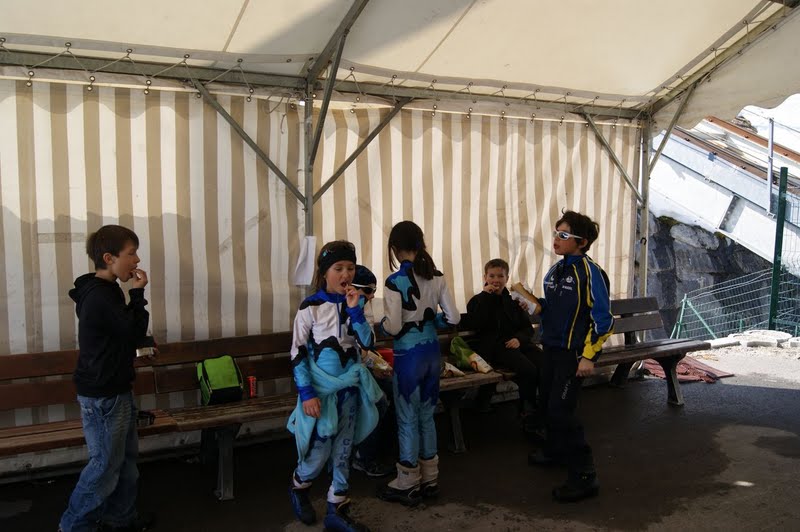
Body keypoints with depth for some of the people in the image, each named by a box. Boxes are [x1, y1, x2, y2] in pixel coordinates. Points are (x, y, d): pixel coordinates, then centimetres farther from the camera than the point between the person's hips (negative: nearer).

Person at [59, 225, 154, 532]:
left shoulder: (104, 291, 10)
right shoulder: (101, 296, -24)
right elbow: (135, 332, -20)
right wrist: (137, 293, -16)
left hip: (115, 389, 10)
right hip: (103, 396, -10)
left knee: (126, 457, 18)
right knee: (106, 464, 3)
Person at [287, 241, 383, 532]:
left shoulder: (353, 303, 2)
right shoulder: (311, 307, -12)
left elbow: (367, 342, -5)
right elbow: (298, 353, -11)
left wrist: (355, 310, -17)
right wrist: (306, 393, -16)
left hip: (349, 386, 5)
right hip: (322, 388, -5)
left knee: (343, 451, 10)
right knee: (320, 451, 1)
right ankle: (298, 487, 33)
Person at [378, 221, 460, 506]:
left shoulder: (395, 281, -16)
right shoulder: (437, 277, 2)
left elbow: (393, 328, -18)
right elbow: (453, 318, 1)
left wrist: (382, 322, 3)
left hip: (408, 356, -6)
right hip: (432, 352, 6)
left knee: (408, 419, 6)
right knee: (426, 415, 18)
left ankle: (408, 485, 18)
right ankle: (429, 479, 29)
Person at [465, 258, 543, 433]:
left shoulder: (513, 300, 22)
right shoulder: (478, 300, 11)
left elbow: (528, 327, 16)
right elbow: (477, 325, -9)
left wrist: (519, 338, -7)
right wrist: (486, 296, -8)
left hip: (518, 343, 4)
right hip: (495, 347, -4)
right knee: (528, 369, -31)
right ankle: (528, 414, -12)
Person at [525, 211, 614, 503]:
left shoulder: (590, 272, -16)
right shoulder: (556, 269, 8)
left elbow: (603, 319, -17)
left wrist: (589, 356, -19)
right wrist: (536, 303, 2)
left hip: (573, 353, -8)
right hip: (552, 348, 8)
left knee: (561, 410, -10)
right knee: (548, 402, 19)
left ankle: (584, 476, -1)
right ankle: (555, 450, 41)